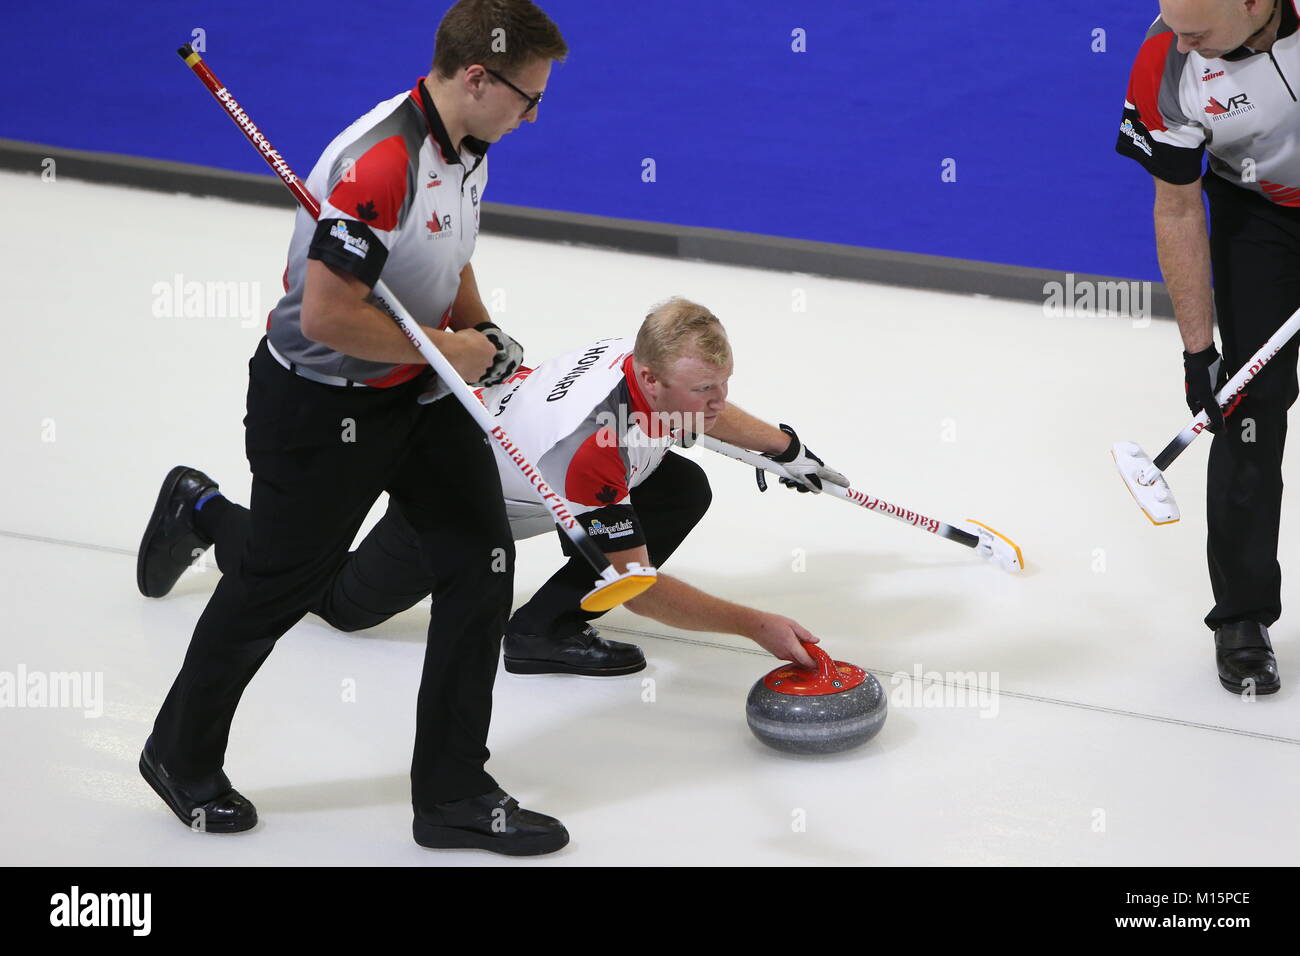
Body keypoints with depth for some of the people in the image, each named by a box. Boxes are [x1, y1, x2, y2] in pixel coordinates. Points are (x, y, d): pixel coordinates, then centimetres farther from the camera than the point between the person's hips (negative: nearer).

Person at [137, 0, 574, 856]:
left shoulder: (466, 148, 2)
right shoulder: (379, 163, -30)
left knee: (482, 561, 3)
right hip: (319, 406, -8)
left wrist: (482, 330, 2)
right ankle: (183, 757, 33)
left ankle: (454, 795, 14)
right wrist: (447, 350, -20)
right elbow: (326, 315, -32)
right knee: (277, 586, 8)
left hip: (419, 393, 9)